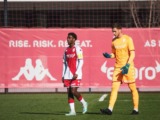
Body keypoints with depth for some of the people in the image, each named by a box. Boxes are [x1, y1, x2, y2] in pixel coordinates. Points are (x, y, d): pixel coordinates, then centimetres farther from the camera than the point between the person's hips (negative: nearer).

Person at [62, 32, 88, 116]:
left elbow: (81, 62, -10)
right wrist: (63, 75, 13)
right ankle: (72, 111, 3)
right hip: (68, 75, 7)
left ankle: (84, 103, 10)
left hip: (76, 75, -7)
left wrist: (76, 73, -17)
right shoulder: (66, 50, 14)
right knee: (69, 92, 1)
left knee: (73, 91, -14)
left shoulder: (77, 49, -5)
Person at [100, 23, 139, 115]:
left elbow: (132, 54, -10)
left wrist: (127, 65, -20)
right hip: (118, 67, 5)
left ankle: (136, 109, 11)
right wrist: (109, 55, -4)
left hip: (128, 67, -5)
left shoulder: (128, 39, -6)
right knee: (114, 87, -6)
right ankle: (110, 109, -13)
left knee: (133, 88, 2)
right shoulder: (114, 41, 10)